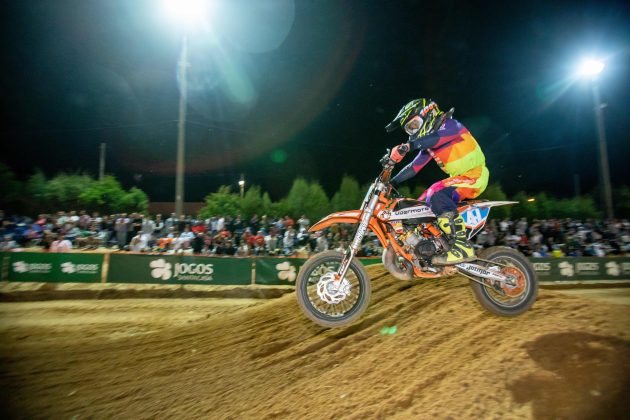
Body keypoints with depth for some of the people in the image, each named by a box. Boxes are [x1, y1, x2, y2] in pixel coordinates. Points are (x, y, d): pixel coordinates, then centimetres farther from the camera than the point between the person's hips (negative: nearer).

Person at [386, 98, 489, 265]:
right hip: (460, 177, 9)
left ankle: (463, 247, -33)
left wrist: (407, 146, -46)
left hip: (474, 175, -9)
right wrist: (391, 182, 2)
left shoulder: (449, 124, -9)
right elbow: (414, 167, 11)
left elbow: (438, 137, -32)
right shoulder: (427, 145, 15)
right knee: (421, 203, 4)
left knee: (436, 194, -32)